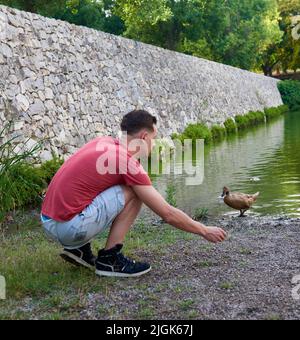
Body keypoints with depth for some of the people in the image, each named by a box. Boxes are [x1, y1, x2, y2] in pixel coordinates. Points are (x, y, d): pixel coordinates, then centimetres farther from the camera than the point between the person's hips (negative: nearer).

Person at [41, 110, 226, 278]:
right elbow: (167, 214, -8)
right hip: (70, 226, -9)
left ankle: (78, 248, 17)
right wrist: (205, 231, 5)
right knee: (134, 193, -6)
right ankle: (109, 259, 0)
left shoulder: (103, 141, 9)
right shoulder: (128, 162, -13)